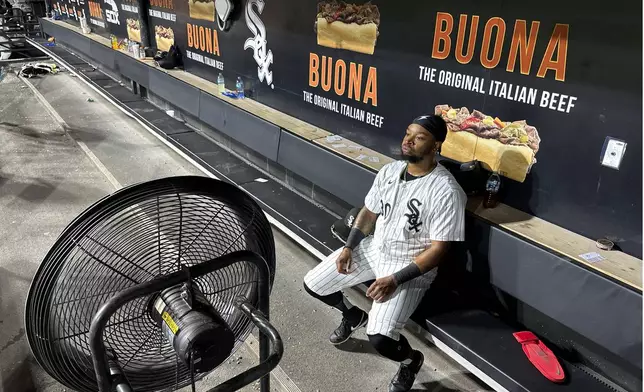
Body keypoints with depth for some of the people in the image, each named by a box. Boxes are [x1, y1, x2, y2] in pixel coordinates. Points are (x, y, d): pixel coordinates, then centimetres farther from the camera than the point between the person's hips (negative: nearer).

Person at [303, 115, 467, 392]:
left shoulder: (446, 191, -22)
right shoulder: (389, 170, -2)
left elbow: (438, 249, -20)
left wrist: (395, 280, -24)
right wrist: (349, 247, -2)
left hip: (411, 267, -6)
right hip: (373, 249, 7)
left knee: (379, 338, -23)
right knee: (312, 284, 4)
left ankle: (411, 361, 15)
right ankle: (354, 316, 34)